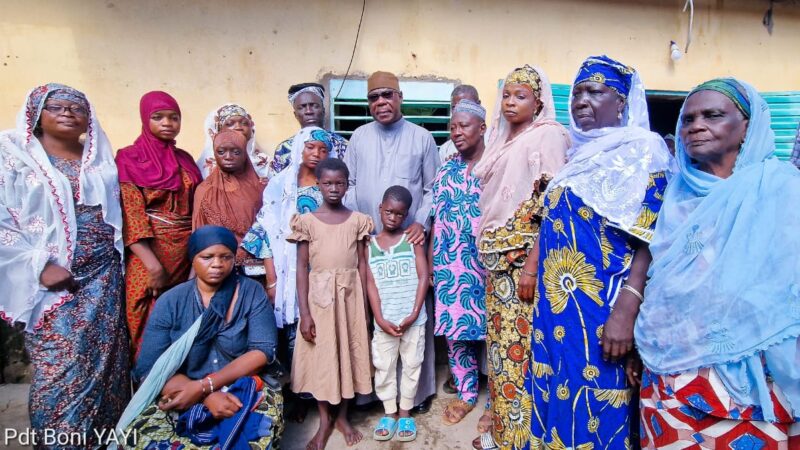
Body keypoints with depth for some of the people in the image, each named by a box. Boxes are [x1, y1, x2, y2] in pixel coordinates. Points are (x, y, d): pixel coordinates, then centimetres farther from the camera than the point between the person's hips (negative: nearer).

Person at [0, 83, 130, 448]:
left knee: (104, 361, 7)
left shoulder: (100, 159, 12)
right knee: (59, 366, -3)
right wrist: (41, 267, -15)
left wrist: (118, 263, 6)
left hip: (103, 276, 4)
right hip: (54, 280, -3)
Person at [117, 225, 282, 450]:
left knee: (269, 408, -32)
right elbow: (149, 369, -7)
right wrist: (208, 397, -22)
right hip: (181, 396, 1)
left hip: (243, 390, -1)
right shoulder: (170, 302, -3)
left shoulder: (251, 292, -4)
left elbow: (263, 350, -10)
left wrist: (203, 386, -20)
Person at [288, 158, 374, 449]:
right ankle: (325, 420, 24)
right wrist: (304, 312, -8)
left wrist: (364, 304, 1)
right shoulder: (307, 221, -1)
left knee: (348, 353, 9)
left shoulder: (357, 220, 2)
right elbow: (302, 268, -3)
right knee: (320, 355, 6)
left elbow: (362, 264, 4)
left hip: (350, 295, 1)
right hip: (319, 295, -1)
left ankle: (342, 416, 28)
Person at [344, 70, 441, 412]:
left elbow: (433, 188, 4)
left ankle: (418, 387, 21)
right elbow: (349, 185, 9)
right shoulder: (359, 137, 8)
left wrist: (422, 221, -9)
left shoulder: (422, 137, 2)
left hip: (409, 240, -1)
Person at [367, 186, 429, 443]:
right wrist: (380, 319, -10)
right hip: (384, 321, 1)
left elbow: (423, 277, -5)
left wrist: (414, 314, -12)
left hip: (413, 319, -1)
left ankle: (405, 413, 27)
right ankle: (389, 413, 28)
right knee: (383, 367, 10)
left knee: (411, 365, 10)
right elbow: (371, 284, -2)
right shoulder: (369, 245, 2)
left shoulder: (412, 240, -1)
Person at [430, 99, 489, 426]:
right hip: (450, 266, 5)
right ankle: (466, 393, 31)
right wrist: (430, 262, 8)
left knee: (491, 332, 5)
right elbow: (436, 220, 11)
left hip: (487, 266, -4)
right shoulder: (446, 171, 10)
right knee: (455, 330, 11)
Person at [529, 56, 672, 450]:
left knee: (592, 410, 4)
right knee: (554, 398, 16)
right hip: (555, 306, 7)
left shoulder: (642, 153, -8)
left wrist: (624, 313, -23)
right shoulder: (579, 155, 14)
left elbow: (649, 242, -16)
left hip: (599, 310, -7)